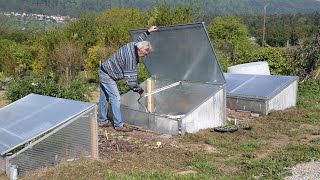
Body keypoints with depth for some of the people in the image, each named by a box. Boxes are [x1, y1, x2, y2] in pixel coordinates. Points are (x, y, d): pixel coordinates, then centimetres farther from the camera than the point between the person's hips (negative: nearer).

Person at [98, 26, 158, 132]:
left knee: (104, 98, 16)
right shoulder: (131, 57, -30)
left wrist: (148, 32, 25)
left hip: (103, 71, 10)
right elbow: (130, 79, -26)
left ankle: (102, 121, 27)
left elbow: (138, 41, 23)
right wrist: (140, 91, -15)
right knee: (115, 98, -8)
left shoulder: (132, 45, -5)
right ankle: (118, 125, -3)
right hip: (107, 75, -10)